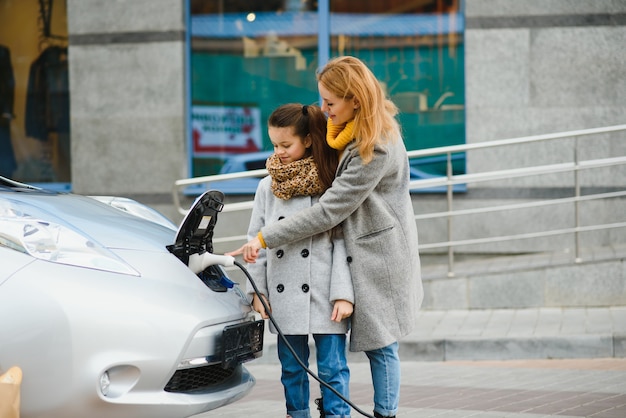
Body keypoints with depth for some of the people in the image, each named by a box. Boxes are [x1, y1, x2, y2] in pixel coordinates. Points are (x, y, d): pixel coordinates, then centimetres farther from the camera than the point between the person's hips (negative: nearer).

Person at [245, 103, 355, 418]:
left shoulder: (330, 184, -3)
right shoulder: (268, 187, 7)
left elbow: (342, 241, -5)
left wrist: (343, 294, -11)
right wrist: (257, 290, 3)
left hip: (324, 296, -3)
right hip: (284, 295, 3)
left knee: (332, 367, 0)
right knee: (291, 367, 10)